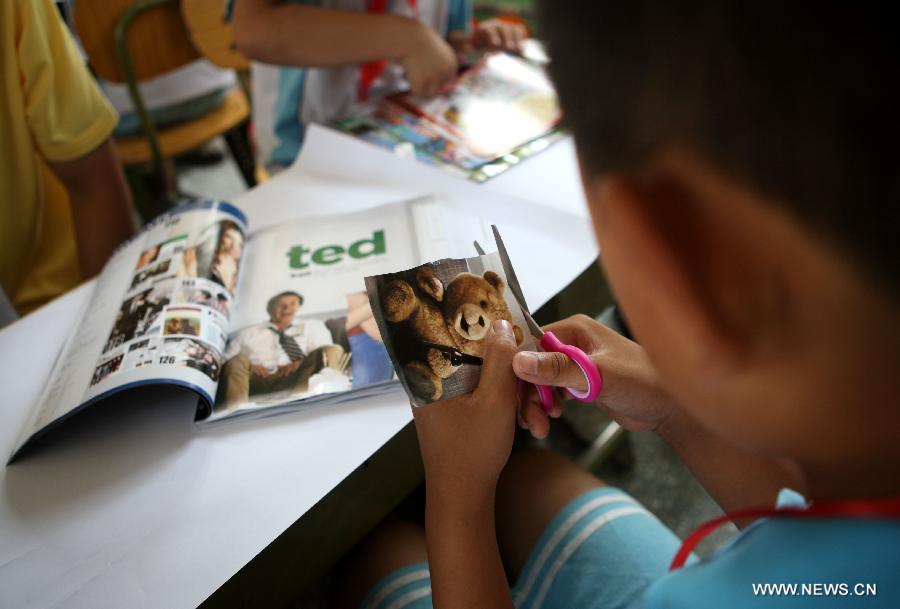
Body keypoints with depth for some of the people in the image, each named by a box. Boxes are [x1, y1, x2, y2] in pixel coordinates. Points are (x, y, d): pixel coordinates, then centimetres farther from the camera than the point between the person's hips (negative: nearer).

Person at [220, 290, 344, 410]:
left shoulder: (313, 326, 25)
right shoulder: (248, 333, 26)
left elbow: (327, 351, 7)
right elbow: (226, 361, 16)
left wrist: (302, 362, -13)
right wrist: (248, 366, -7)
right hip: (257, 379, 1)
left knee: (332, 350, -25)